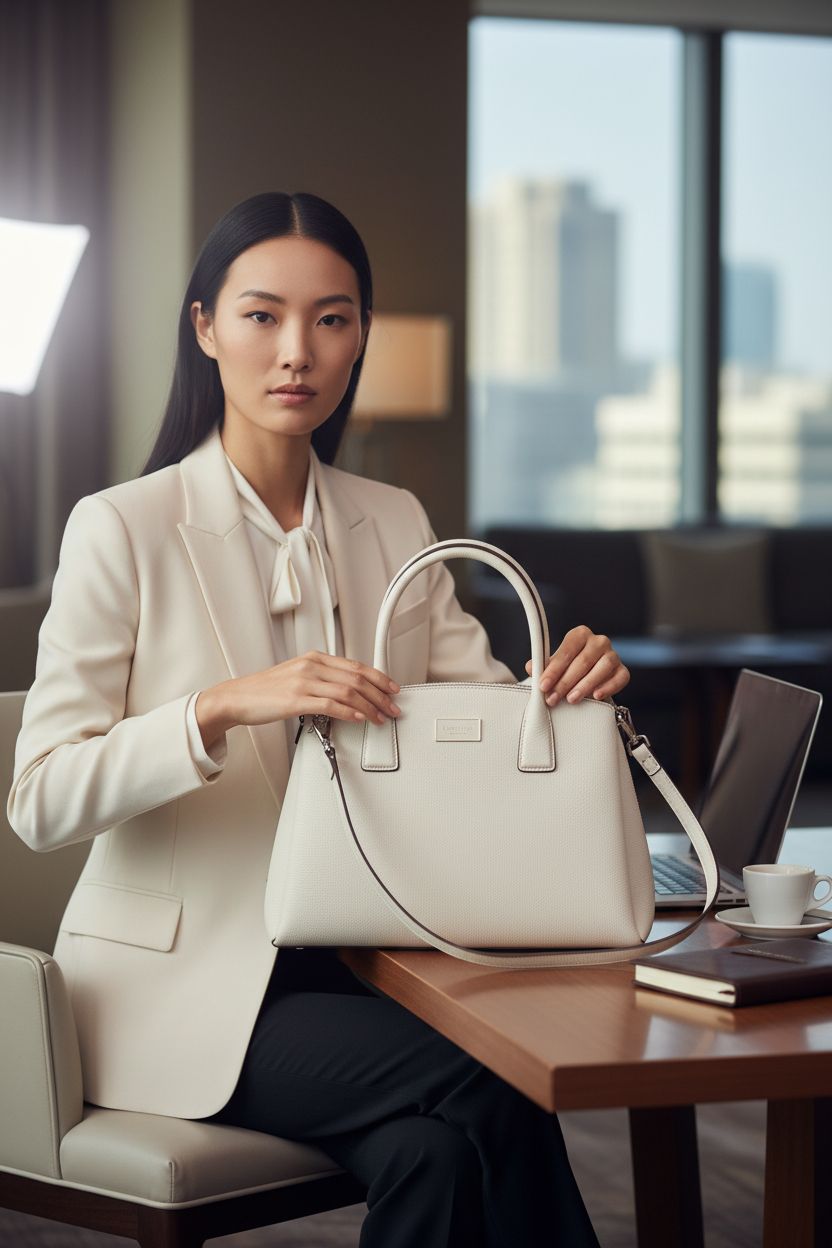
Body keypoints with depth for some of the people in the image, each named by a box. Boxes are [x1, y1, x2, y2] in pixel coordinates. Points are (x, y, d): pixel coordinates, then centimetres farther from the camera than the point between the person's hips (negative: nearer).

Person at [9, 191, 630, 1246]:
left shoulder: (394, 525, 11)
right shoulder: (122, 529, -6)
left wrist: (570, 683, -17)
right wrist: (225, 704, -28)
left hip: (348, 961, 5)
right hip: (180, 976, -4)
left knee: (436, 1150, -27)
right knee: (488, 1087, -26)